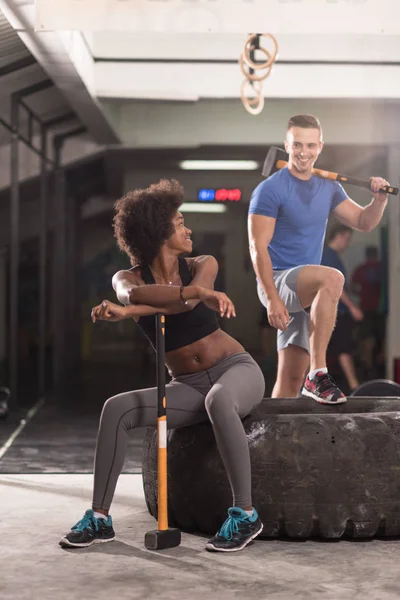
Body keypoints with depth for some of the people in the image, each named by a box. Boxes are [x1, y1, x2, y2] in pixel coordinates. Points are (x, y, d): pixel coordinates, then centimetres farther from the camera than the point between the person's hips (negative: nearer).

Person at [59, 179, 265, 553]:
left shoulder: (202, 266, -2)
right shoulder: (127, 278, -2)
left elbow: (186, 303, -24)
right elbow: (135, 294, -29)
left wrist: (127, 312, -38)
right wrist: (200, 292, -43)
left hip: (236, 370, -2)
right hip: (188, 388, 2)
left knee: (218, 399, -38)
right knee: (116, 408, -21)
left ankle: (245, 514, -31)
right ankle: (99, 518, -14)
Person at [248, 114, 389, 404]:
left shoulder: (329, 188, 10)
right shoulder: (270, 190, -10)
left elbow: (363, 222, 16)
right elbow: (258, 248, -15)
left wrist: (379, 199, -5)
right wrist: (272, 299, -22)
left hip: (307, 292, 7)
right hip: (279, 281, -7)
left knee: (291, 380, 4)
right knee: (333, 278, -35)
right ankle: (318, 374, -33)